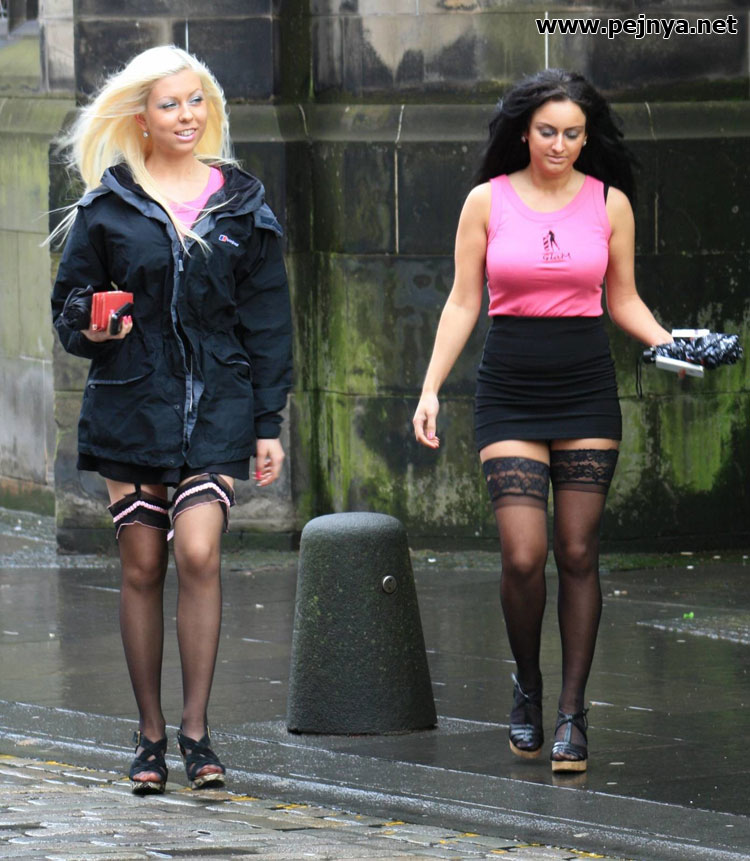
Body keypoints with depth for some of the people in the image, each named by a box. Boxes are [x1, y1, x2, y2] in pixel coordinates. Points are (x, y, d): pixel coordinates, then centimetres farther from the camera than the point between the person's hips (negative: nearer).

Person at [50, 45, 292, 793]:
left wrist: (269, 421, 5)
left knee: (198, 553, -15)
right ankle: (150, 733, 12)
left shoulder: (242, 203, 7)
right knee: (142, 567, 3)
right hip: (130, 402, 0)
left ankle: (196, 727, -7)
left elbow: (267, 318, 9)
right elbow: (69, 299, 10)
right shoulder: (109, 205, 4)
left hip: (216, 402, 0)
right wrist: (90, 333, -14)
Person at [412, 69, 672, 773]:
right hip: (509, 394, -1)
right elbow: (463, 303, 4)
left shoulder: (610, 203, 4)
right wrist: (431, 388, -2)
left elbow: (622, 300, 12)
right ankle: (527, 684, 15)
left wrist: (669, 343, -6)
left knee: (578, 553, -1)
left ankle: (571, 713, 6)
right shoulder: (487, 201, 1)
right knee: (522, 556, -10)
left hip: (586, 392, 1)